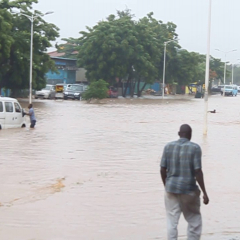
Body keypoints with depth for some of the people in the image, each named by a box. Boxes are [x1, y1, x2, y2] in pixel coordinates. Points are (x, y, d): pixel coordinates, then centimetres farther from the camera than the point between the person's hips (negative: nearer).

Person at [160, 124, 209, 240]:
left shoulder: (168, 147, 2)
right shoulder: (195, 148, -8)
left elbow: (163, 170, 3)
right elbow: (198, 171, -13)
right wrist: (204, 192, -7)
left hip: (171, 188, 3)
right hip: (188, 189, -3)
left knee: (172, 223, 5)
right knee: (194, 221, 12)